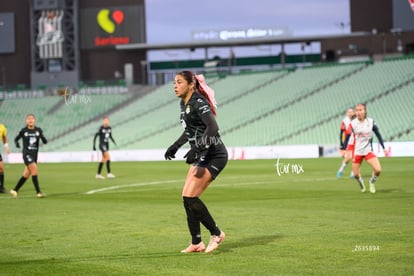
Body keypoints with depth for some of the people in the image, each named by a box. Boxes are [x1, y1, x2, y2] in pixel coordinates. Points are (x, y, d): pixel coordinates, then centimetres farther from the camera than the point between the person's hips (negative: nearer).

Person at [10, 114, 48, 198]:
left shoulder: (38, 130, 4)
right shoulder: (23, 131, -2)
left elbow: (45, 142, 0)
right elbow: (16, 139, 12)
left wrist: (42, 137, -22)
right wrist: (16, 143, -11)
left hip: (35, 154, 5)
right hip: (27, 154, -5)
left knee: (26, 175, 9)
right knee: (35, 171, -16)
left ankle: (15, 190, 22)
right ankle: (38, 192, -12)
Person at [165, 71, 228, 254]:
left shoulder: (199, 103, -17)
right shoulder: (184, 104, 11)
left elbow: (213, 128, -31)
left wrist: (196, 149, -37)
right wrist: (176, 146, 25)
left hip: (214, 156, -10)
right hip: (202, 157, 10)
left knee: (190, 196, -14)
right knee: (187, 198, 5)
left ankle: (216, 234, 0)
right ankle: (196, 243, 12)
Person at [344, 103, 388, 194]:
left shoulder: (371, 122, -6)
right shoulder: (353, 124, -10)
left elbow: (378, 135, 2)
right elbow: (347, 137, -1)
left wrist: (384, 148, 0)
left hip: (368, 151, 0)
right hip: (357, 152, 0)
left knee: (378, 170, -16)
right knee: (356, 174, 1)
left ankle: (372, 182, 18)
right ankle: (361, 182, 38)